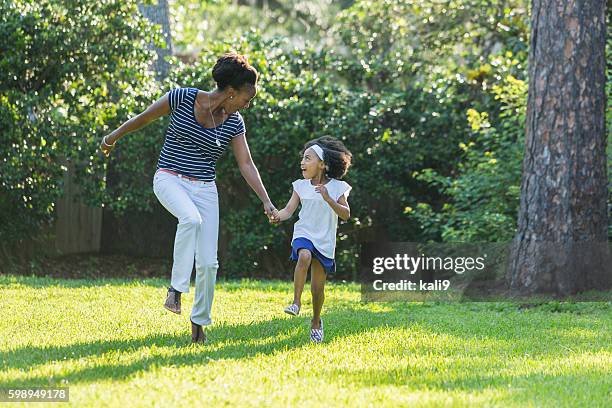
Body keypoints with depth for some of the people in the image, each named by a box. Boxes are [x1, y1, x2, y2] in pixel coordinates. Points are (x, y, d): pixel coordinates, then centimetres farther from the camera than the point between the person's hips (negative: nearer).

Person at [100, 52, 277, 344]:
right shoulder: (182, 99, -11)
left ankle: (199, 320, 16)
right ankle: (176, 288, -27)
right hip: (170, 178, -4)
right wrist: (113, 138, 14)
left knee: (208, 262, -4)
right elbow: (144, 118, 2)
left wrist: (266, 201, -11)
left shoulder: (234, 123, 0)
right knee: (191, 218, -37)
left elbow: (246, 164, -1)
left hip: (205, 189, 4)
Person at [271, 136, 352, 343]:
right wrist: (278, 216, -27)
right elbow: (289, 209, -5)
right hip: (303, 234, 0)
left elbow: (345, 214, -12)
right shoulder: (301, 186, 2)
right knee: (304, 256, -35)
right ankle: (296, 302, -28)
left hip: (325, 241, 0)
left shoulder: (337, 187, -4)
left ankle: (316, 322, 28)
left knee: (318, 288, 3)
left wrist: (328, 199, -26)